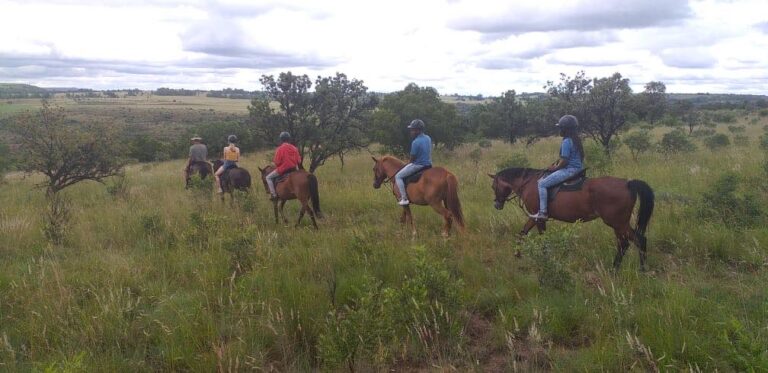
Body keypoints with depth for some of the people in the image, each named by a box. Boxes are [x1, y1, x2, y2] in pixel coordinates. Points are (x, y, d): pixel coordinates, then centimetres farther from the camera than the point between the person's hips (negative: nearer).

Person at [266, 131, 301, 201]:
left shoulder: (280, 149, -13)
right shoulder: (294, 148, 3)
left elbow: (277, 162, -12)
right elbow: (299, 161, 4)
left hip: (282, 169, -5)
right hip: (294, 169, 5)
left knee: (268, 177, 12)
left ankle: (274, 194, 0)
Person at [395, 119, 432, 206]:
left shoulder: (415, 142, -20)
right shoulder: (428, 138, 5)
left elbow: (412, 158, -14)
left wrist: (409, 164, 8)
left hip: (417, 165, -9)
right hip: (428, 164, 9)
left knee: (398, 176, 1)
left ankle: (404, 199, -7)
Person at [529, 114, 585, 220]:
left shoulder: (566, 142, -18)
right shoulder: (575, 140, 13)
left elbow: (564, 161, -20)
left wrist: (555, 168, -4)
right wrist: (557, 162, 12)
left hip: (569, 169, -11)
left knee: (542, 183, -12)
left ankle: (542, 212, -17)